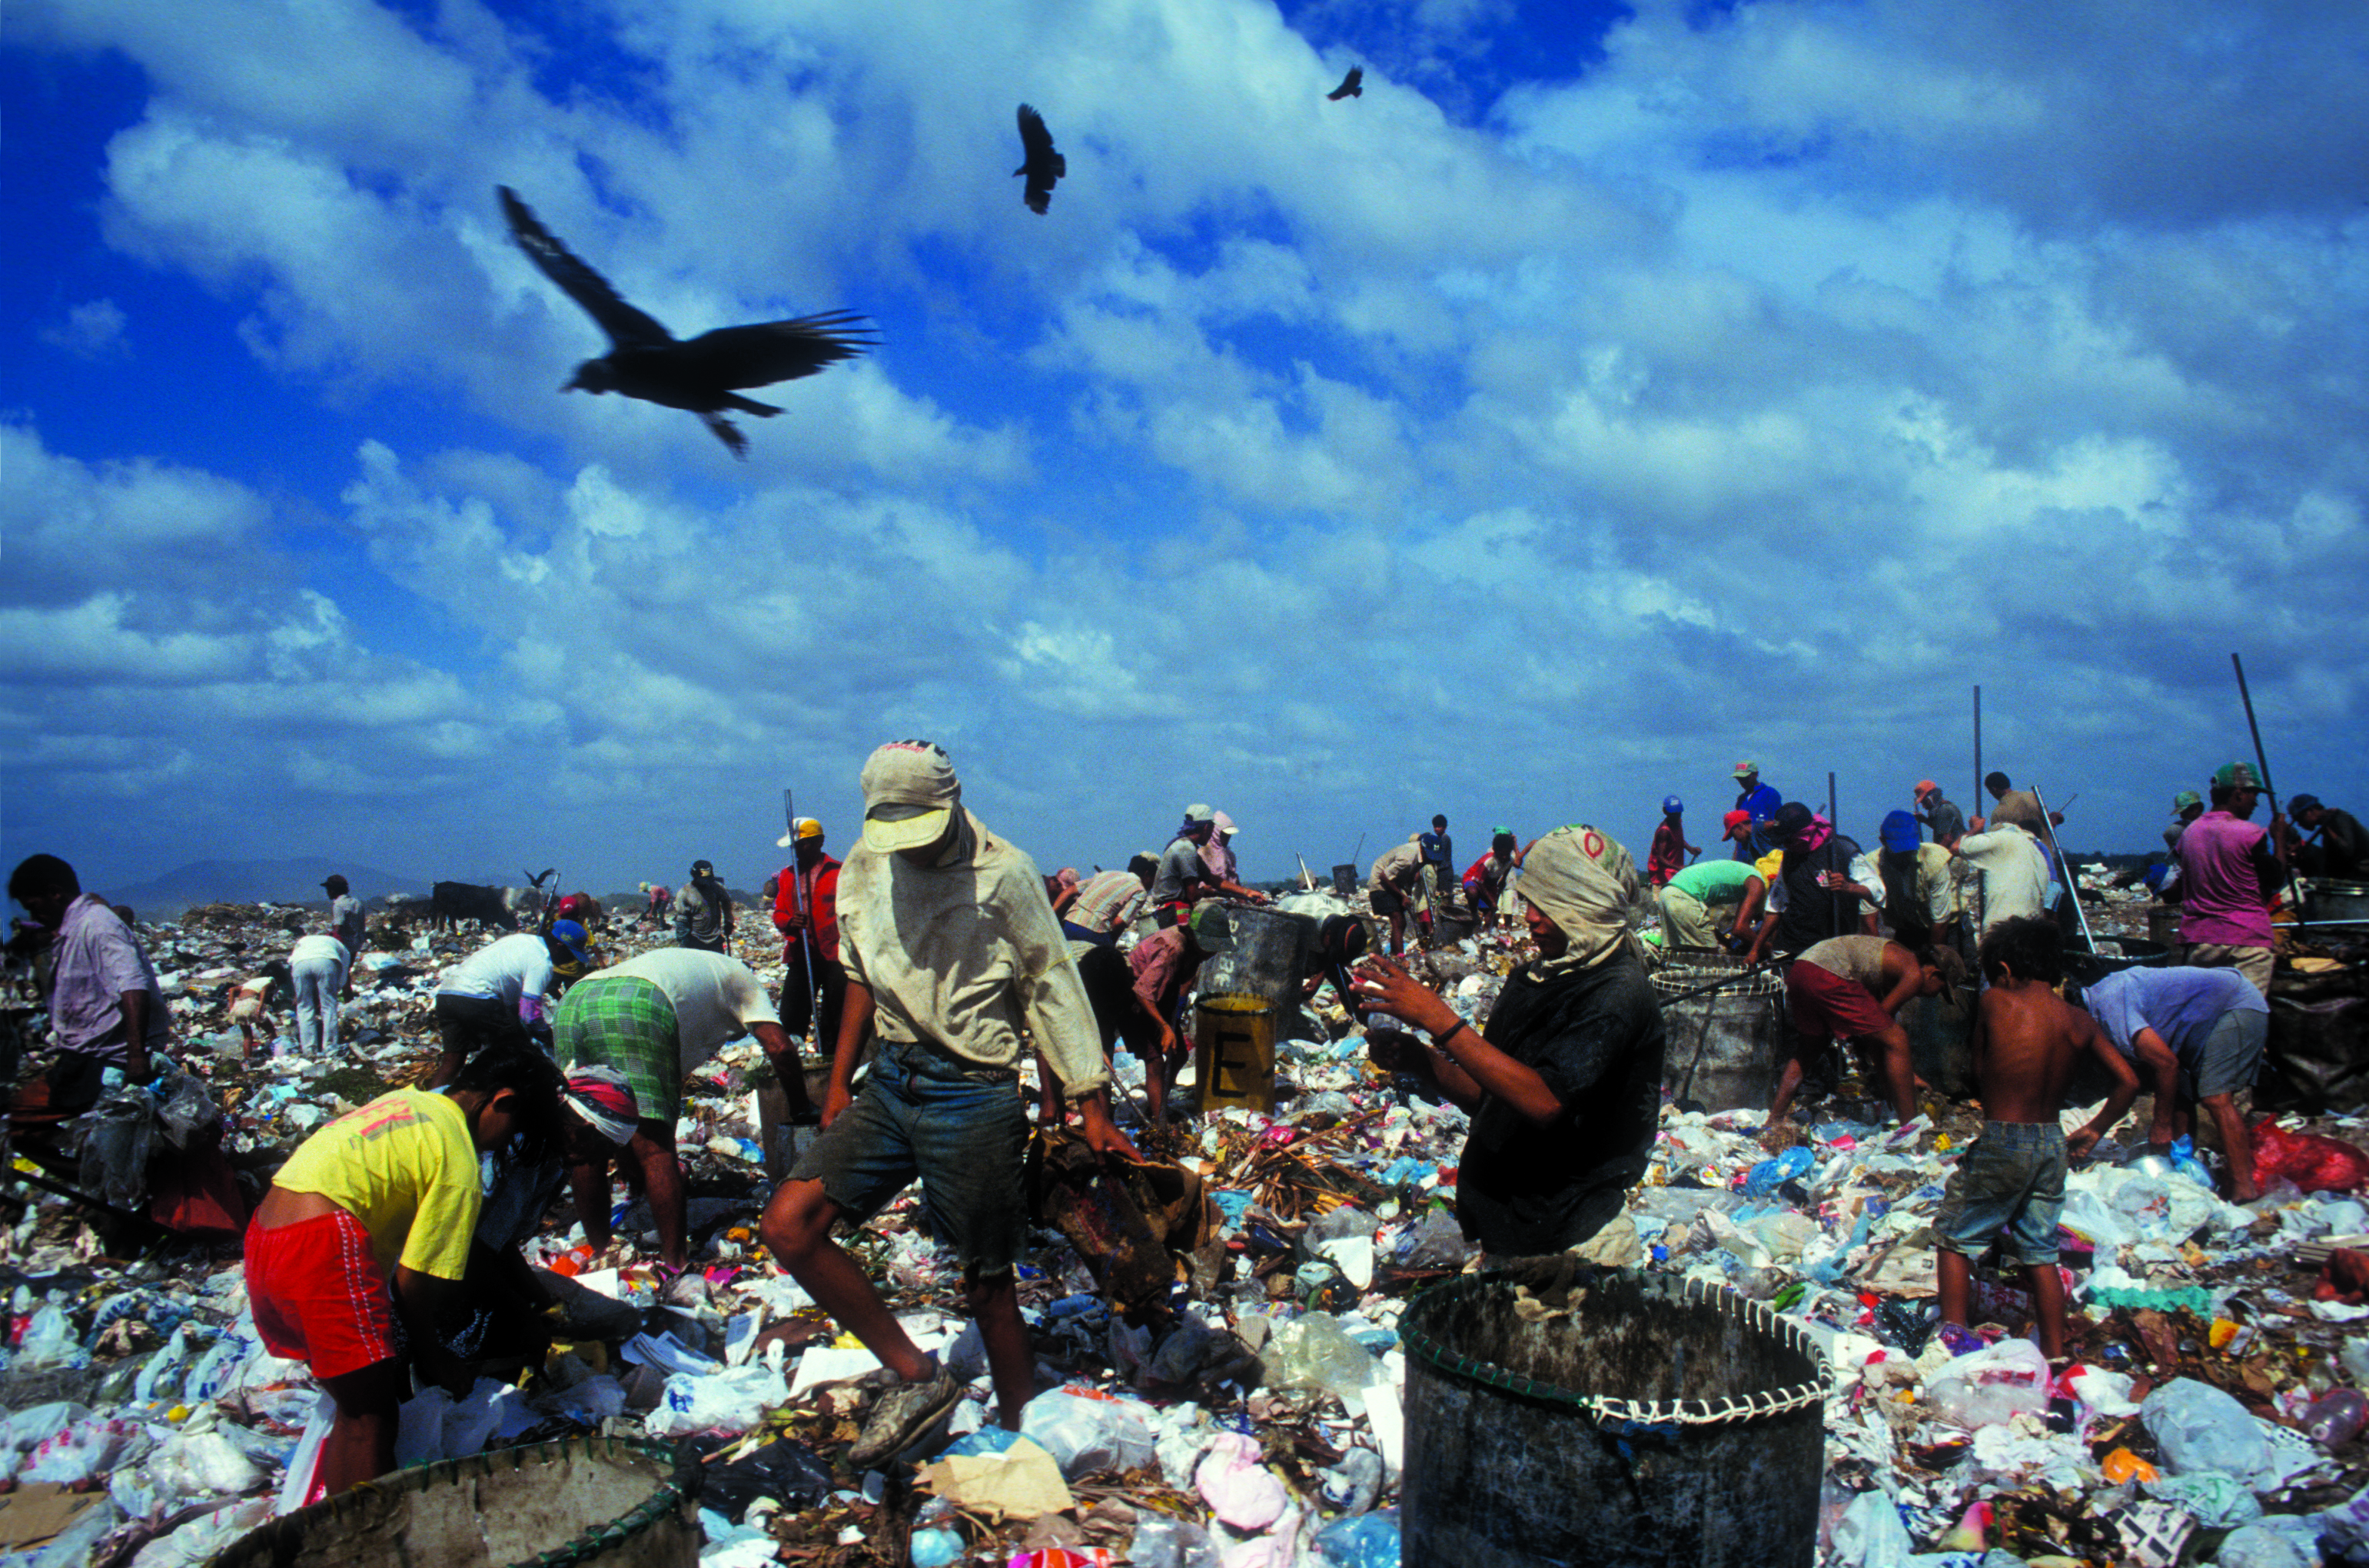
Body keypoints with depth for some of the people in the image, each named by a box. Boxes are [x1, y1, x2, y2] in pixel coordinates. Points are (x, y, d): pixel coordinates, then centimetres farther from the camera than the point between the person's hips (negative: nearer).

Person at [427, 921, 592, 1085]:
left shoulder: (524, 938, 20)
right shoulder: (543, 962, -6)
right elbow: (530, 1014, -10)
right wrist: (550, 1039, 5)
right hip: (476, 997, -9)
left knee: (452, 1060, 10)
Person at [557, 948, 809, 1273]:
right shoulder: (742, 977, 29)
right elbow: (780, 1048, 13)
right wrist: (800, 1108, 27)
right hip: (634, 1008, -7)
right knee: (653, 1146, -2)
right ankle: (675, 1264, 1)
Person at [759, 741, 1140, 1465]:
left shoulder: (1003, 873, -12)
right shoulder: (864, 868, 4)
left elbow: (1053, 990, -7)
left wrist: (1092, 1109, -8)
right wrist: (839, 1082, 15)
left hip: (975, 1094, -5)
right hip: (890, 1083, 6)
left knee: (987, 1284, 3)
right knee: (788, 1226, -7)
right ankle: (916, 1376, 4)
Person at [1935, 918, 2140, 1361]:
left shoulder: (1995, 1003, -11)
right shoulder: (2079, 1021, 1)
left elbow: (1979, 1071, -2)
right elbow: (2128, 1082, 5)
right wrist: (2093, 1132, 16)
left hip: (2001, 1142, -5)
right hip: (2053, 1143, 5)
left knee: (1954, 1238, 10)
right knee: (2039, 1252, 17)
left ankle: (1953, 1340, 7)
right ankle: (2055, 1353, 21)